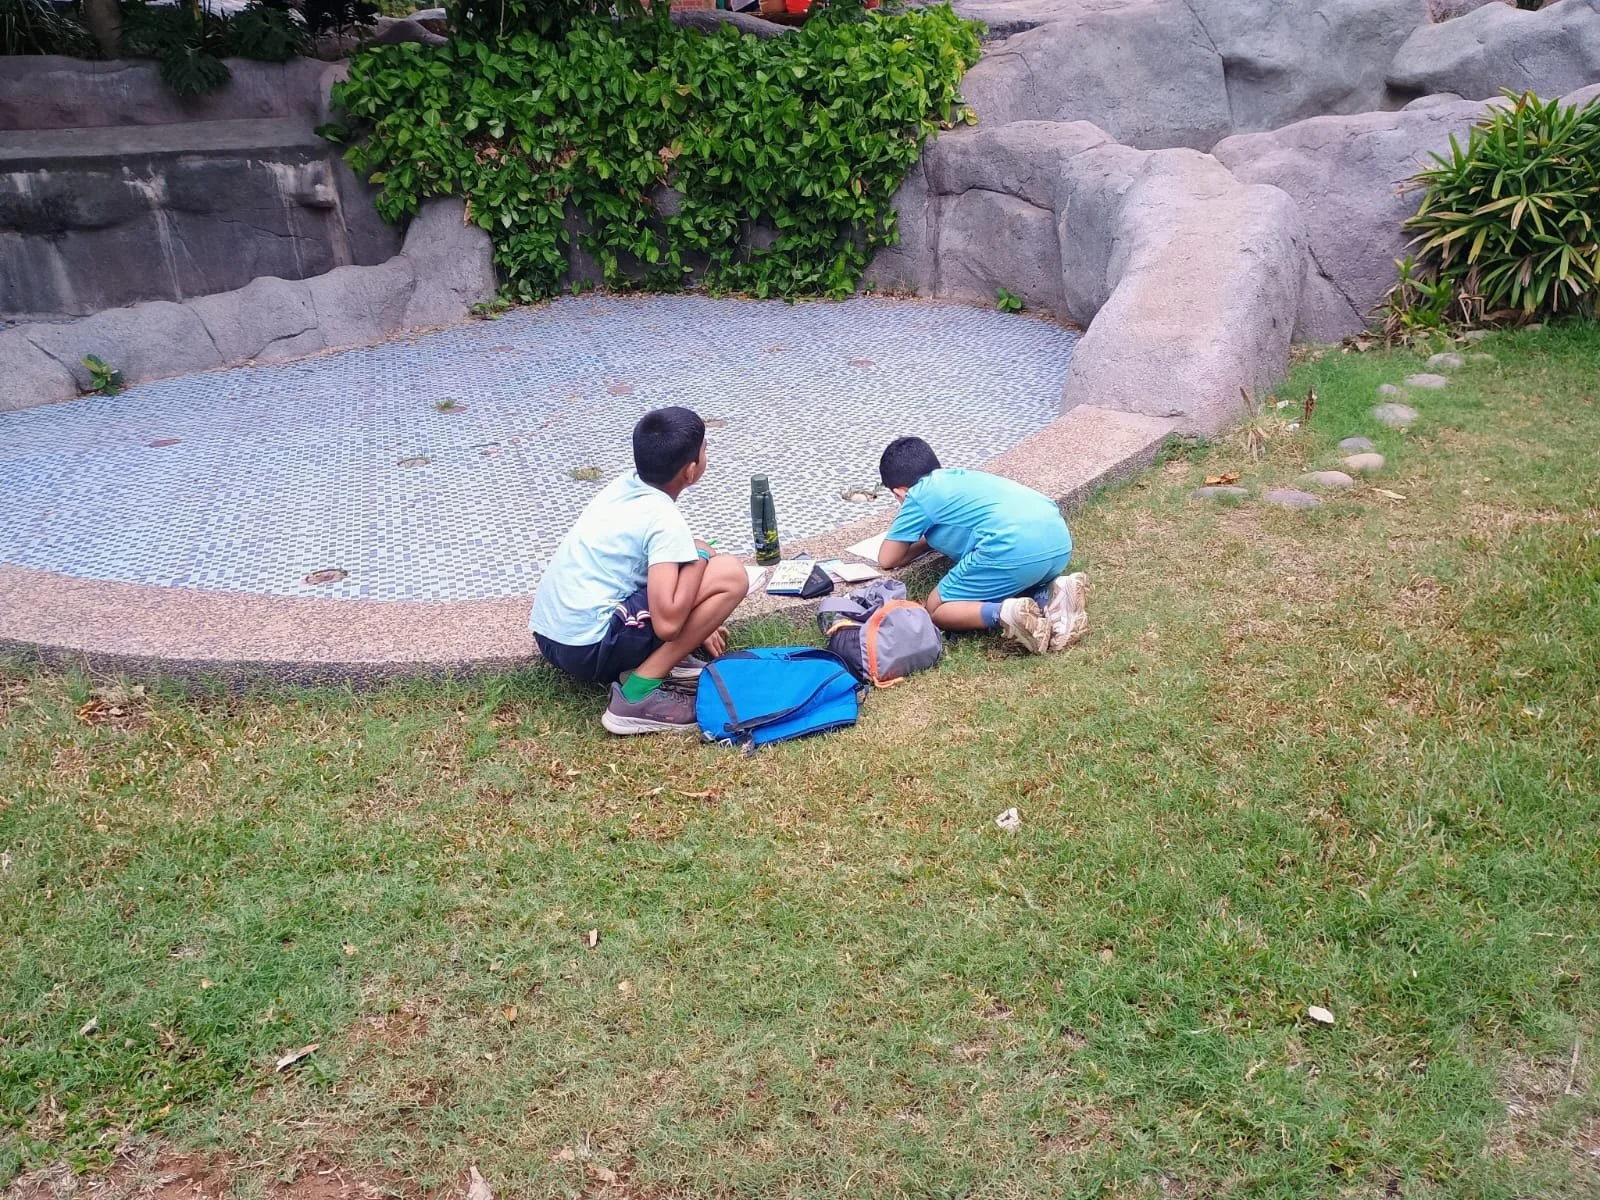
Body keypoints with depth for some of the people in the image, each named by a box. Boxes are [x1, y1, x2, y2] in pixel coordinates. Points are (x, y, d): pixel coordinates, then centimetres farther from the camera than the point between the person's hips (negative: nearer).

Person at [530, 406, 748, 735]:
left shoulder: (623, 486, 11)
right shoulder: (665, 520, -13)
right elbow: (666, 622, -21)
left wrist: (696, 621, 26)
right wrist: (701, 557, -6)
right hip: (586, 646, -9)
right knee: (731, 575, -13)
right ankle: (639, 694, -12)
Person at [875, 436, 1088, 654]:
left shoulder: (918, 496, 16)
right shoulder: (962, 477, 33)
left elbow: (887, 560, 22)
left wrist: (927, 540, 39)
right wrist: (933, 536, 45)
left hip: (1013, 550, -7)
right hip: (1059, 540, 7)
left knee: (936, 609, 11)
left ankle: (1006, 613, -14)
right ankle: (1052, 595, 5)